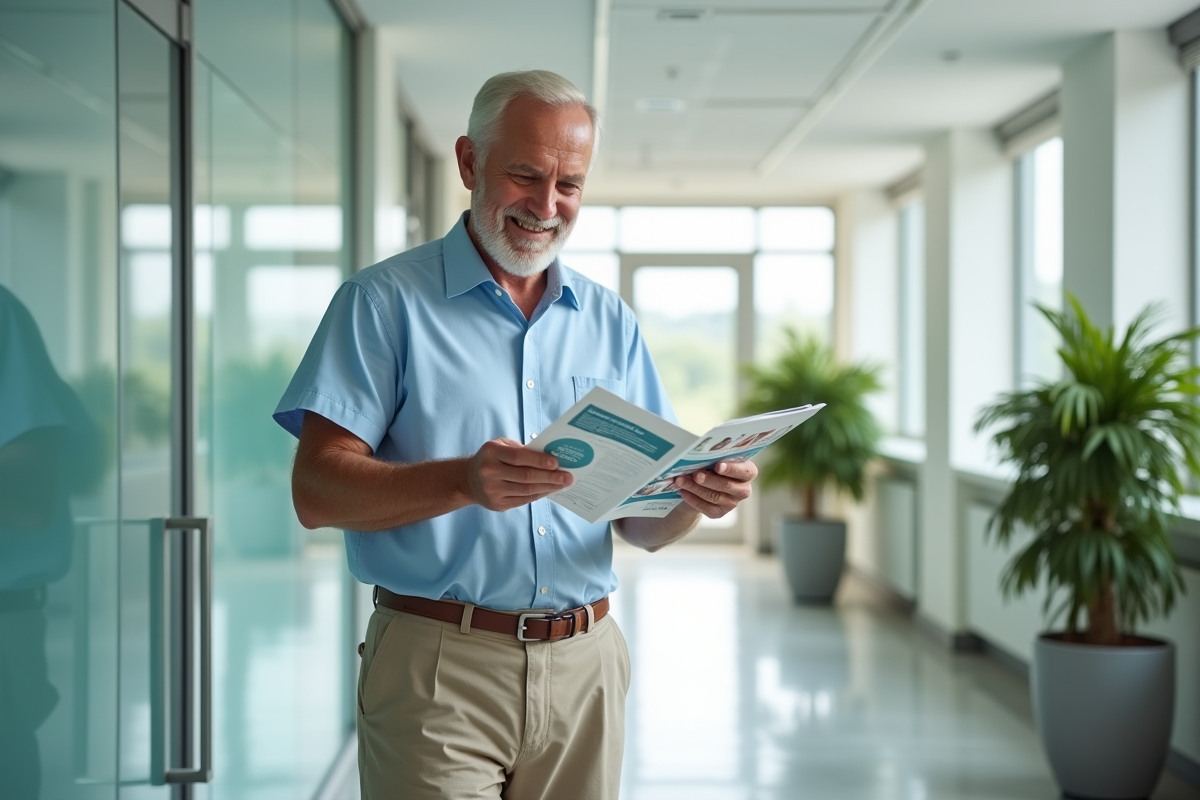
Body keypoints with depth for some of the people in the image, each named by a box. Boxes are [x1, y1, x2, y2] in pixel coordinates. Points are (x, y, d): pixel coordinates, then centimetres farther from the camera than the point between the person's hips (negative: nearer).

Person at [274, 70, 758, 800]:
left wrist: (697, 496, -13)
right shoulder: (385, 302, -2)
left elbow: (643, 523, 10)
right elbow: (317, 493, -11)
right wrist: (464, 481, -28)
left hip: (585, 667, 4)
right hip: (439, 666, -4)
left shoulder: (611, 323, 11)